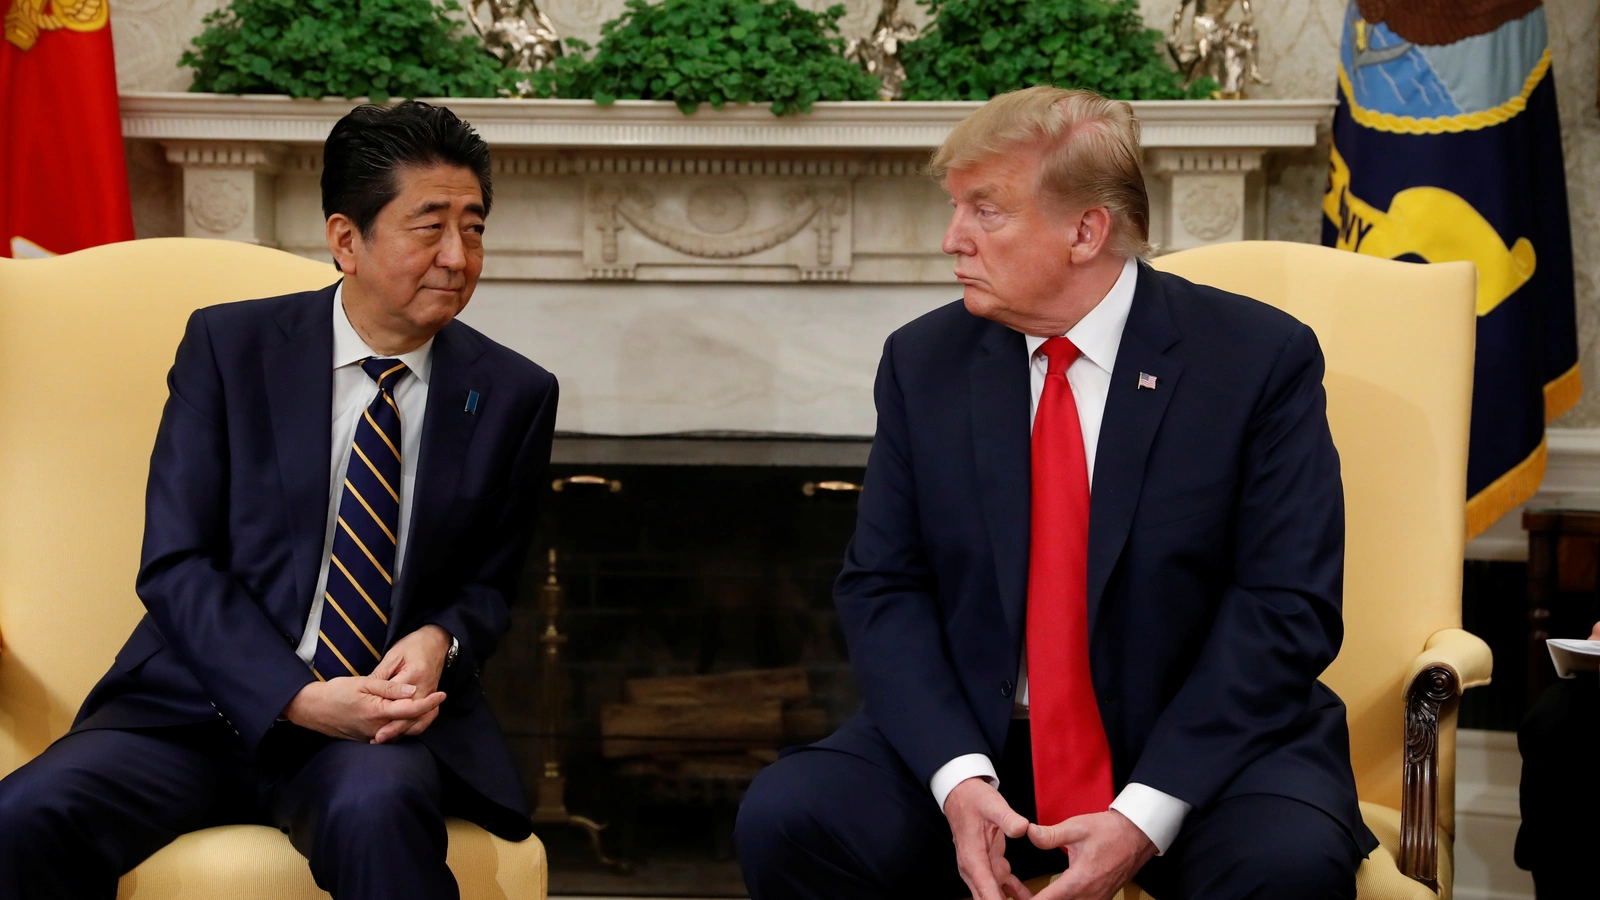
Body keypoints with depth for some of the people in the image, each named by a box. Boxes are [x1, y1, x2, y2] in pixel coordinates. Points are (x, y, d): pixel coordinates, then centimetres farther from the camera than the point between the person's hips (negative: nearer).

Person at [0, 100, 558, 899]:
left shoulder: (514, 396, 5)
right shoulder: (227, 346, 1)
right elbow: (174, 564, -4)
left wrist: (440, 642, -10)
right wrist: (300, 699, -18)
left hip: (385, 721, -1)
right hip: (201, 704, 1)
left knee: (379, 807, -37)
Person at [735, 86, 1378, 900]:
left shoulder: (1260, 359, -5)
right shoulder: (923, 362, 5)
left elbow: (1285, 609, -10)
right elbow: (883, 587, 2)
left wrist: (1146, 813, -19)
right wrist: (957, 776, -16)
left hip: (1198, 748, -2)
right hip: (979, 740, 3)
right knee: (784, 818, -21)